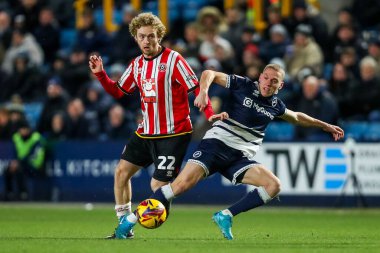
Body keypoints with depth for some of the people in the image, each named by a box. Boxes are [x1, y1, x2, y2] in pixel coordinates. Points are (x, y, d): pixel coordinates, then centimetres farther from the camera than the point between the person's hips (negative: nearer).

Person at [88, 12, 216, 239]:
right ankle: (124, 226, 13)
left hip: (173, 134, -7)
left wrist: (210, 114, -25)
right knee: (122, 171, 5)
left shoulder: (173, 59, -11)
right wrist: (100, 74, 4)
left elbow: (197, 88, -13)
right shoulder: (137, 64, 9)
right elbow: (118, 91, 19)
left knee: (158, 185, -11)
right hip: (145, 133, 7)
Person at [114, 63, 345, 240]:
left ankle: (226, 216, -10)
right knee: (184, 183, -23)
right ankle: (130, 220, -17)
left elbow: (297, 117, 34)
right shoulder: (244, 85, -1)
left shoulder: (276, 105, 13)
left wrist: (326, 126, 37)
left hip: (241, 158, 5)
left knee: (274, 186, -17)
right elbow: (209, 74, 2)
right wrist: (203, 91, -18)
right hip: (217, 143, -5)